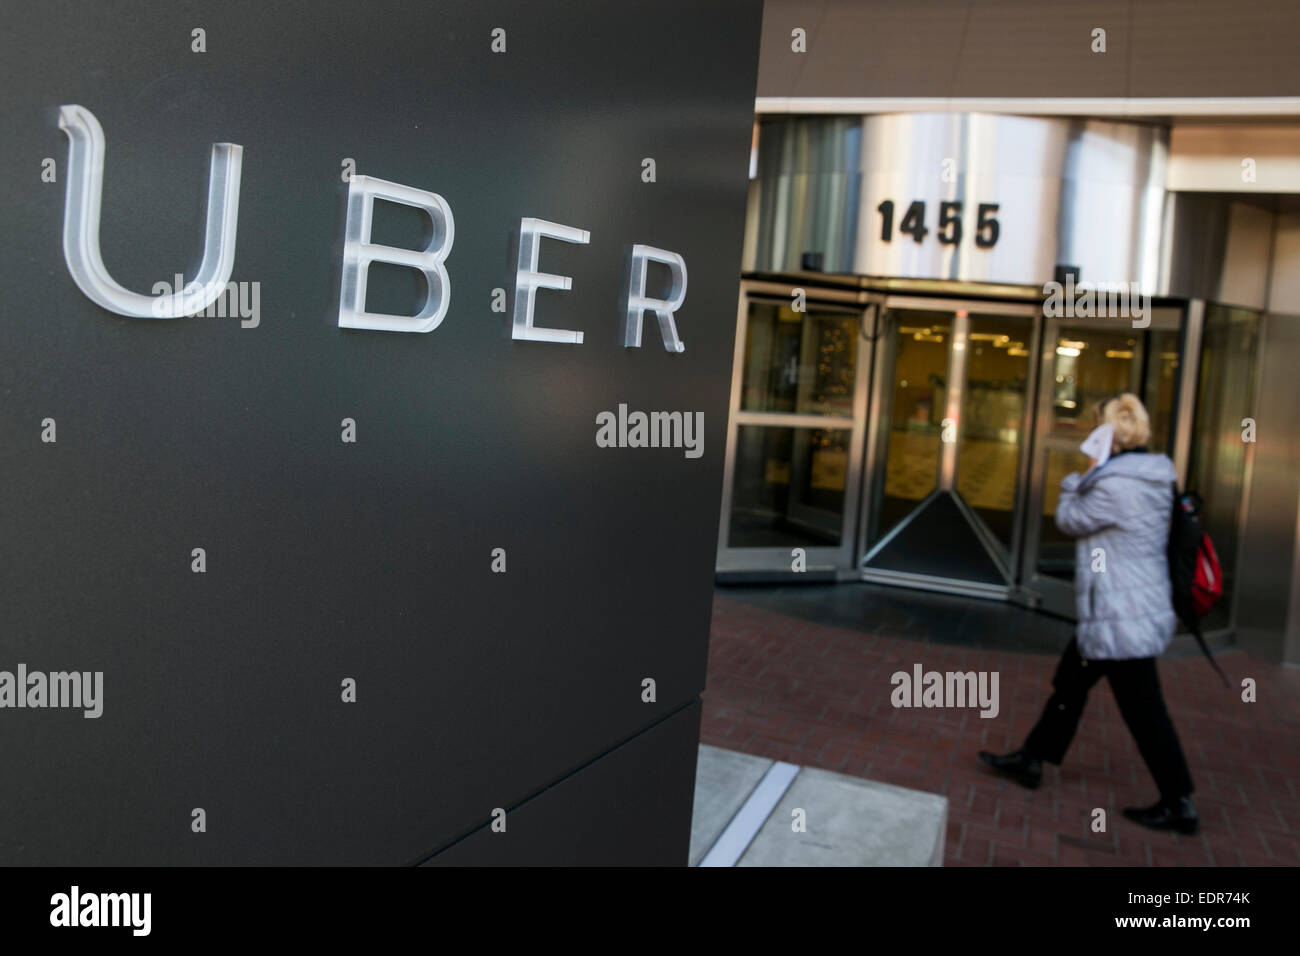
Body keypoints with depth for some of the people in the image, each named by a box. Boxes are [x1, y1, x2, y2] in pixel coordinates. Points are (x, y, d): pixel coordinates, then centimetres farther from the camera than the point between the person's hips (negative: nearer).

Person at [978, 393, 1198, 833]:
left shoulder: (1115, 486, -24)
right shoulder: (1149, 478, 6)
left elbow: (1070, 520, -8)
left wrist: (1084, 474, 1)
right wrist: (1091, 476, 4)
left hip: (1121, 618, -10)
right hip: (1139, 608, 10)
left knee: (1143, 711, 2)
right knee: (1070, 681, 19)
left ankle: (1179, 805, 15)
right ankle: (1032, 759, 31)